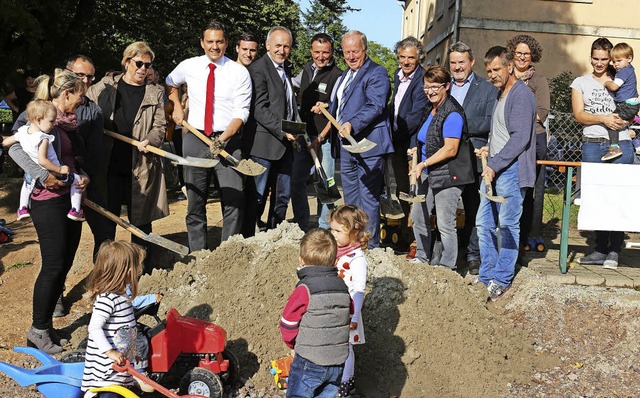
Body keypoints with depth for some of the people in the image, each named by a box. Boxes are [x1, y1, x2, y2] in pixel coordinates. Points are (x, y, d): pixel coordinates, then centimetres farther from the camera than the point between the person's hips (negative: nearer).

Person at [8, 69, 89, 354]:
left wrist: (83, 177, 2)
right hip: (48, 202, -9)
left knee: (64, 265, 11)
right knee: (53, 266, -4)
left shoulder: (68, 123, 14)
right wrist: (44, 177, -27)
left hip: (70, 200, 9)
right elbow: (16, 149, -23)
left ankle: (46, 325, 23)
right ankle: (37, 331, 10)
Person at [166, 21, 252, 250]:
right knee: (195, 200, 6)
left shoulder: (239, 73, -3)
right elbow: (170, 83, 28)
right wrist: (177, 107, 13)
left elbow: (241, 112, -9)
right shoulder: (188, 67, 6)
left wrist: (223, 138, -22)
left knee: (234, 199, -11)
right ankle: (197, 254, 14)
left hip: (228, 140, -2)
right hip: (195, 138, 3)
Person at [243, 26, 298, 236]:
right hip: (264, 144, -8)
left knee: (282, 197, 12)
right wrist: (282, 130, -21)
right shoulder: (258, 69, -9)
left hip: (284, 144, 8)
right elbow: (259, 109, -16)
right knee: (256, 197, -4)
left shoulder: (286, 70, 18)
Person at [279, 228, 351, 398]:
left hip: (309, 364, -6)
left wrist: (293, 344, 8)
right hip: (338, 362, 6)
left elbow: (288, 323, -11)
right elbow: (349, 316, 12)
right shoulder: (342, 287, 0)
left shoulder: (305, 290, -17)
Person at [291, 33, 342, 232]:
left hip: (324, 138, -6)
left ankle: (324, 230, 8)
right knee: (297, 182, 7)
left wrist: (320, 137, -15)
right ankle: (301, 228, 17)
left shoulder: (337, 76, -8)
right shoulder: (306, 69, 11)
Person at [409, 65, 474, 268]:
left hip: (447, 175, -10)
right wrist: (418, 149, 12)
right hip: (428, 174, 10)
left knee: (445, 224, -4)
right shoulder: (429, 111, 13)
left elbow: (450, 149, -21)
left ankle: (447, 267, 9)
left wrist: (423, 164, -21)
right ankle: (421, 258, 31)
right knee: (418, 216, 16)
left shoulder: (452, 114, -16)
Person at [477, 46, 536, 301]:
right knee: (484, 223, 9)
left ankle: (502, 280, 8)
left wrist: (495, 165, -18)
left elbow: (520, 138, -18)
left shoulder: (521, 95, -11)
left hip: (512, 170, -9)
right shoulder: (501, 94, 20)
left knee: (507, 226, -2)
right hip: (494, 170, 10)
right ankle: (486, 277, 19)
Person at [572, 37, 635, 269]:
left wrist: (620, 121, -12)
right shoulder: (581, 83, 12)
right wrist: (603, 119, -15)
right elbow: (579, 115, 1)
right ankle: (601, 249, 10)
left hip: (620, 145, -1)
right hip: (592, 146, 1)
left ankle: (614, 251, 3)